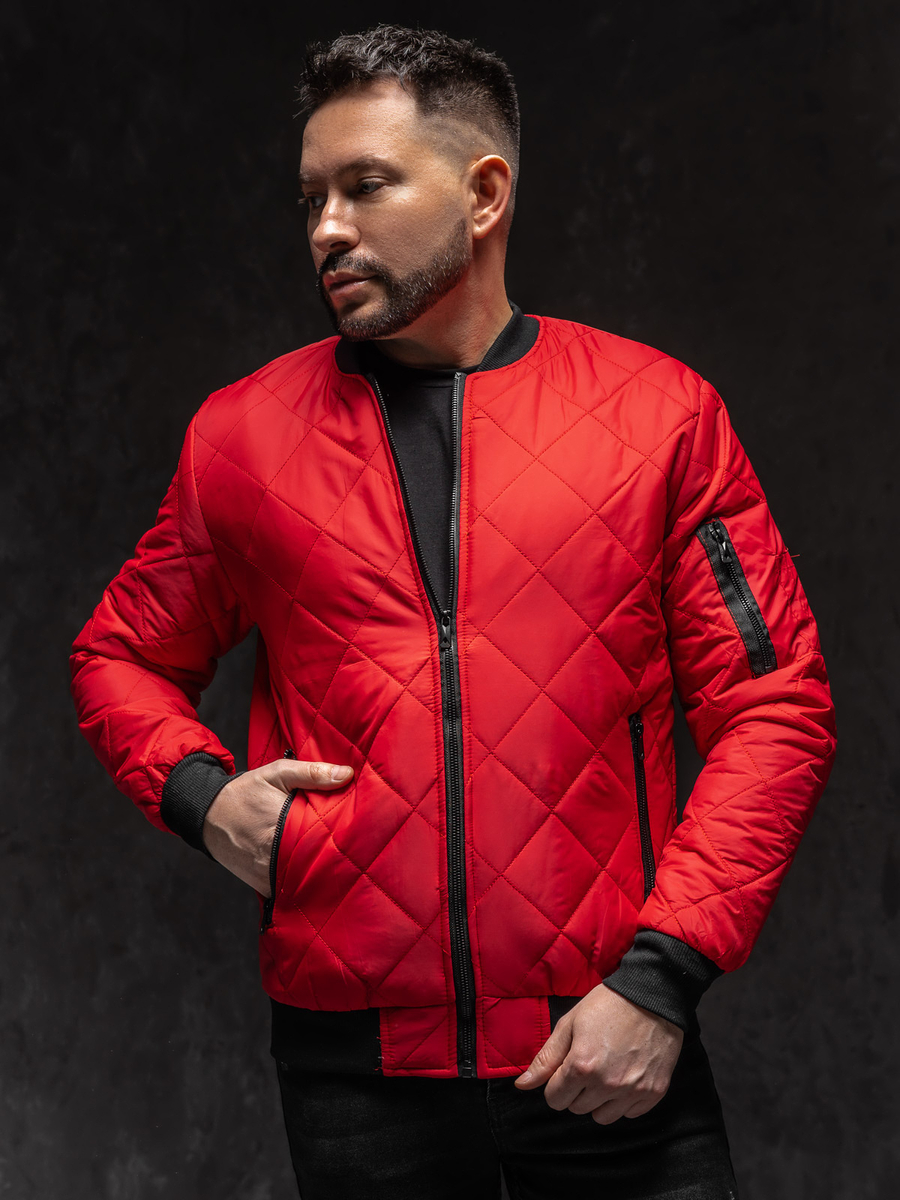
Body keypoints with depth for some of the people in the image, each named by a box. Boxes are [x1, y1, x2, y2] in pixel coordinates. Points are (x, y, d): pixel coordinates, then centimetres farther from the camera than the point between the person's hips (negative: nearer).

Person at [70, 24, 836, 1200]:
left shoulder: (659, 412, 0)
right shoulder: (245, 433, 5)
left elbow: (774, 705, -2)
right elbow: (121, 656, 18)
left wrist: (662, 976, -10)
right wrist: (198, 793, -2)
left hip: (610, 1048, -1)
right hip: (356, 1059, 2)